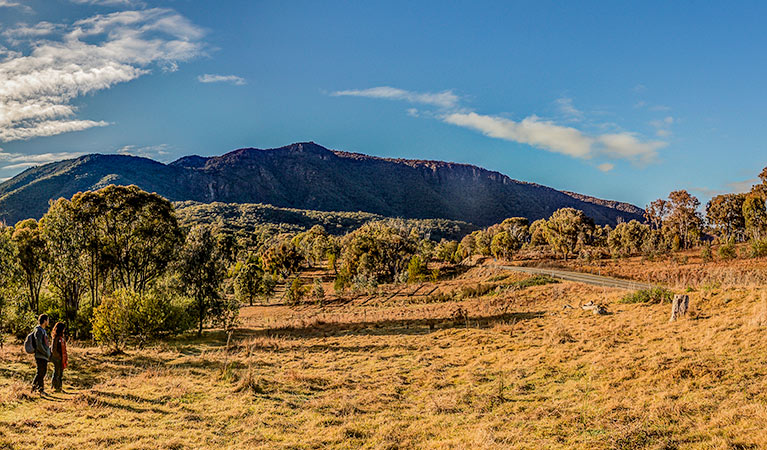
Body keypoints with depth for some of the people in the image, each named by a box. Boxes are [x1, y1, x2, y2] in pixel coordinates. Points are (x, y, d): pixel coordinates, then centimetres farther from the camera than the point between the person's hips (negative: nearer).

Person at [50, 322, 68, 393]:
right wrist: (59, 357, -16)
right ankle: (56, 388, 7)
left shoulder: (61, 337, 12)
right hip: (57, 359, -9)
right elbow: (53, 349, -18)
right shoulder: (56, 338, -15)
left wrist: (64, 359, 14)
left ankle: (59, 388, 20)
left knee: (60, 374, 13)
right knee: (56, 373, -1)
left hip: (61, 359, 9)